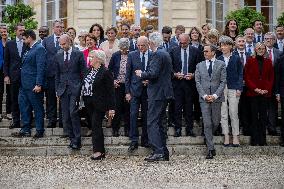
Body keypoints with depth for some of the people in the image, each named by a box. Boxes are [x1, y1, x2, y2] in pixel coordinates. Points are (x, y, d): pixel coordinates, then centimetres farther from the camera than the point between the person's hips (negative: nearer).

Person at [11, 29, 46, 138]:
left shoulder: (40, 49, -12)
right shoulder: (29, 49, 16)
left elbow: (40, 68, -18)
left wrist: (38, 84, -23)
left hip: (34, 85, -9)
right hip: (24, 84, 9)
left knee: (37, 108, 2)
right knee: (23, 106, 11)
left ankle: (40, 131, 10)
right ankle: (25, 130, 19)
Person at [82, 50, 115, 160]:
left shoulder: (105, 72, -12)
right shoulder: (89, 70, 11)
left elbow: (111, 92, -12)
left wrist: (111, 108, -15)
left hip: (99, 104, -8)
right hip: (90, 104, 8)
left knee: (96, 126, -10)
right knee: (96, 126, 11)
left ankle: (98, 151, -6)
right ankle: (101, 151, 18)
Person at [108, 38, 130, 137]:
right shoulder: (115, 55, 3)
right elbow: (110, 69, 11)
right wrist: (112, 80, 0)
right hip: (117, 84, 1)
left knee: (127, 107, 4)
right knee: (117, 106, 2)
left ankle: (127, 129, 14)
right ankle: (115, 128, 12)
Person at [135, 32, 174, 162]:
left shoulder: (157, 55, -15)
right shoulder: (166, 54, 16)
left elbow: (153, 73, -23)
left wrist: (141, 74, -4)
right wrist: (146, 76, 21)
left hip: (157, 94, -10)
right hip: (164, 93, 10)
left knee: (152, 123, -9)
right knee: (158, 123, 15)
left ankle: (158, 152, -14)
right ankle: (163, 153, 16)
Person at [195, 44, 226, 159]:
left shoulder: (221, 64, 5)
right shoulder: (199, 65, 11)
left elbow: (223, 81, 0)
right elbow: (198, 82, 6)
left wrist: (215, 95, -10)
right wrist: (204, 95, -7)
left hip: (217, 98, 0)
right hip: (204, 98, 0)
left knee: (215, 122, 4)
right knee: (207, 124, -6)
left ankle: (208, 138, 32)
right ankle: (210, 149, -4)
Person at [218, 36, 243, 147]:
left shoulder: (236, 59, 4)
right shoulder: (218, 60, 9)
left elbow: (240, 74, 3)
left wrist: (239, 88, -5)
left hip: (233, 89, -2)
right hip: (221, 89, 2)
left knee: (233, 113, -3)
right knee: (223, 114, 2)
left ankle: (235, 137, 2)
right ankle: (226, 137, 6)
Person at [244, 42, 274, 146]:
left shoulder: (268, 62, 11)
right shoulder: (250, 61, 4)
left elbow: (271, 77, 11)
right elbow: (247, 77, 0)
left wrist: (267, 89, -4)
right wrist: (255, 89, -9)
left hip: (265, 92, 2)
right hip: (253, 93, -2)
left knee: (263, 116, 2)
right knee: (254, 116, -1)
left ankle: (262, 140, 7)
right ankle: (254, 140, 3)